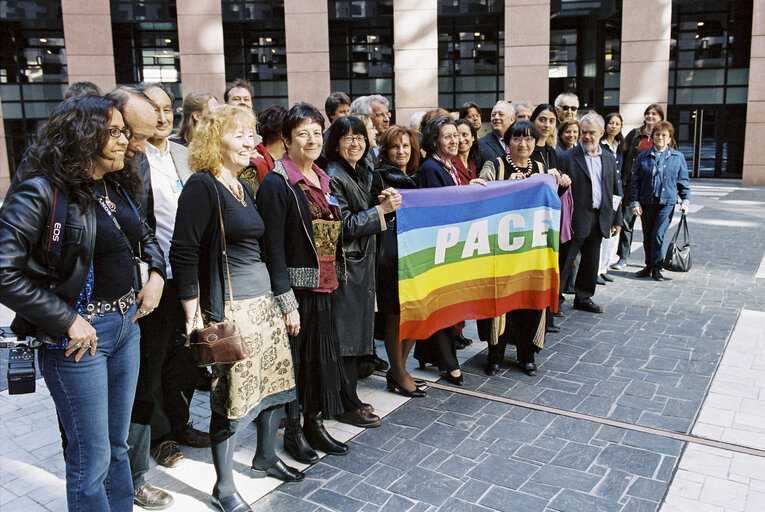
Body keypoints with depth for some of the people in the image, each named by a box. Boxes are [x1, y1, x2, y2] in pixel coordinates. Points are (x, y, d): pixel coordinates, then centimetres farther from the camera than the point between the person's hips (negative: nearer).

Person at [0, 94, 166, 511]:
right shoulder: (42, 191, -16)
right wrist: (66, 321, -21)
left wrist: (156, 274, 6)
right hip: (80, 335, -7)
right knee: (92, 459, 6)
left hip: (126, 324, 7)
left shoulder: (117, 186, 7)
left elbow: (144, 235, 24)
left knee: (117, 445, 20)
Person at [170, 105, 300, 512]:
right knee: (232, 392, -1)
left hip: (263, 296, 9)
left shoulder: (243, 187, 15)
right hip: (227, 304, -9)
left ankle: (265, 458, 36)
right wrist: (192, 312, -17)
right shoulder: (202, 186, -12)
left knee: (275, 379, 14)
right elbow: (184, 252, -16)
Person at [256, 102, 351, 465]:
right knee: (294, 359, 4)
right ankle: (292, 431, 22)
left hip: (323, 288, 7)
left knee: (322, 356, 14)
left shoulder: (321, 180, 11)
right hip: (294, 288, -7)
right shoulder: (276, 183, -12)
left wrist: (334, 279, 14)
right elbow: (273, 247, -16)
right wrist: (287, 302, -19)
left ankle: (315, 425, 30)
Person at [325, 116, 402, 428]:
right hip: (345, 265, -9)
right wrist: (381, 209, -18)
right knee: (346, 335, -2)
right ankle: (347, 406, 8)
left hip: (362, 262, 9)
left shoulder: (362, 174, 14)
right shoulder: (333, 177, -13)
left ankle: (349, 398, 24)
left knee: (356, 331, 13)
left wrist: (381, 202, -1)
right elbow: (344, 226, -17)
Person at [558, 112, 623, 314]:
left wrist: (617, 220, 13)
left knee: (591, 261, 13)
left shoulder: (609, 159, 12)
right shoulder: (568, 157, -5)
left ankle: (584, 298, 26)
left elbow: (615, 191, 16)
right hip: (575, 219, -5)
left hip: (599, 219, 5)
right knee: (565, 260, -1)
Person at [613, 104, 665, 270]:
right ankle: (623, 257, 7)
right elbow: (624, 156, 8)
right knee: (627, 220, 0)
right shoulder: (634, 134, 8)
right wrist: (622, 180, 0)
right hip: (632, 183, 1)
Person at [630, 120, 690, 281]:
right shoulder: (643, 157, 6)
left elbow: (683, 181, 10)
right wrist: (635, 202, -1)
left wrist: (685, 201, 1)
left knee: (658, 236, -11)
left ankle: (656, 268, 3)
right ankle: (649, 266, 26)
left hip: (667, 203, -2)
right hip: (646, 202, 2)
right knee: (647, 237, 9)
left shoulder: (678, 157, 7)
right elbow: (635, 180, 5)